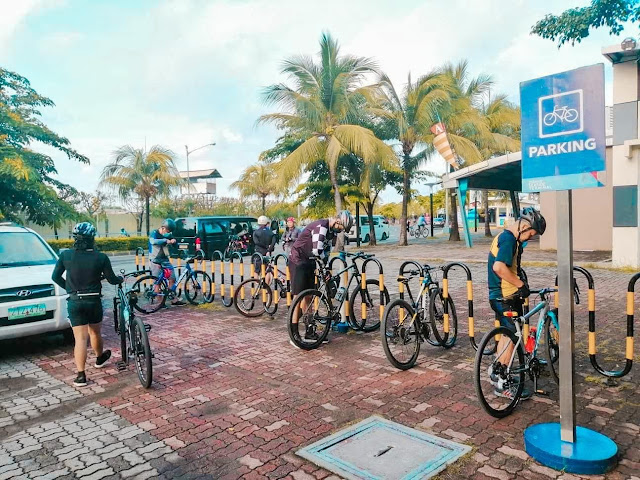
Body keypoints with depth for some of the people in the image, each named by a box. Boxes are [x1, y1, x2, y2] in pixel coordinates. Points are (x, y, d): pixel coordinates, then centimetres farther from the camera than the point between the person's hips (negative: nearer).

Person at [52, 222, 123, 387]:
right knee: (95, 332, 22)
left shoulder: (66, 255, -6)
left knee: (80, 338, -1)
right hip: (94, 301, 0)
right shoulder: (101, 257, -10)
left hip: (74, 302, 0)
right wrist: (122, 279, 20)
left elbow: (55, 276, 3)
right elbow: (112, 280, -1)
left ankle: (81, 375, -5)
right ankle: (100, 358, 45)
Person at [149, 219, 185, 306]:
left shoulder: (168, 235, 5)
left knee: (172, 279, 1)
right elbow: (153, 241, -32)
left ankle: (174, 299, 9)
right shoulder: (154, 233, -11)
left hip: (165, 260, 5)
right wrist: (166, 240, -40)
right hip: (156, 261, -5)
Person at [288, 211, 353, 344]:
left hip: (309, 262, 9)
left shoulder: (332, 230, 6)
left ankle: (309, 333, 19)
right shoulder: (321, 226, -24)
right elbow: (317, 250, -30)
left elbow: (326, 250, 10)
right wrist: (326, 262, -12)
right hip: (298, 261, -9)